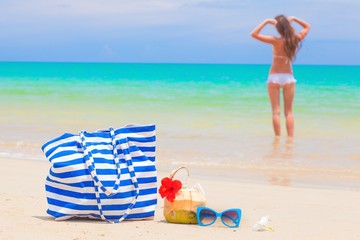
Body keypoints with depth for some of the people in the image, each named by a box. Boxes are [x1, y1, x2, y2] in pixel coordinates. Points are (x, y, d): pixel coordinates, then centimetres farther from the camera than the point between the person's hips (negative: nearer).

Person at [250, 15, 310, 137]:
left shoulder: (276, 41, -18)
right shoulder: (296, 40, -7)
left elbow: (254, 34, -19)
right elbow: (307, 27, 14)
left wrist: (266, 22, -16)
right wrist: (294, 19, 4)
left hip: (274, 77, -3)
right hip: (289, 77, 3)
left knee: (276, 112, 1)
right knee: (289, 112, 9)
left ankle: (278, 138, -1)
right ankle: (290, 137, 4)